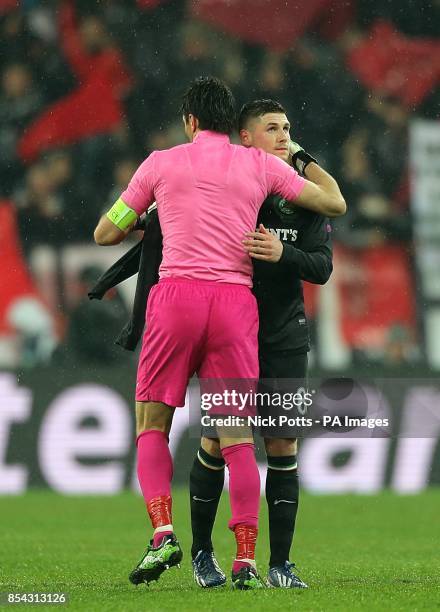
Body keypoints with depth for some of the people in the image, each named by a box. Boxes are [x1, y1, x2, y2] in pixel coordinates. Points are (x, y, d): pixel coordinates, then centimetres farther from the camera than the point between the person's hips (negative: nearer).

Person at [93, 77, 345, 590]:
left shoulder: (160, 163, 10)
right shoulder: (260, 165, 11)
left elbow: (105, 233, 17)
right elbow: (334, 204, 19)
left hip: (176, 296, -1)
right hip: (236, 301, 1)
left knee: (151, 425, 10)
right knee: (237, 437, 2)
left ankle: (163, 533, -8)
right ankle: (246, 560, -5)